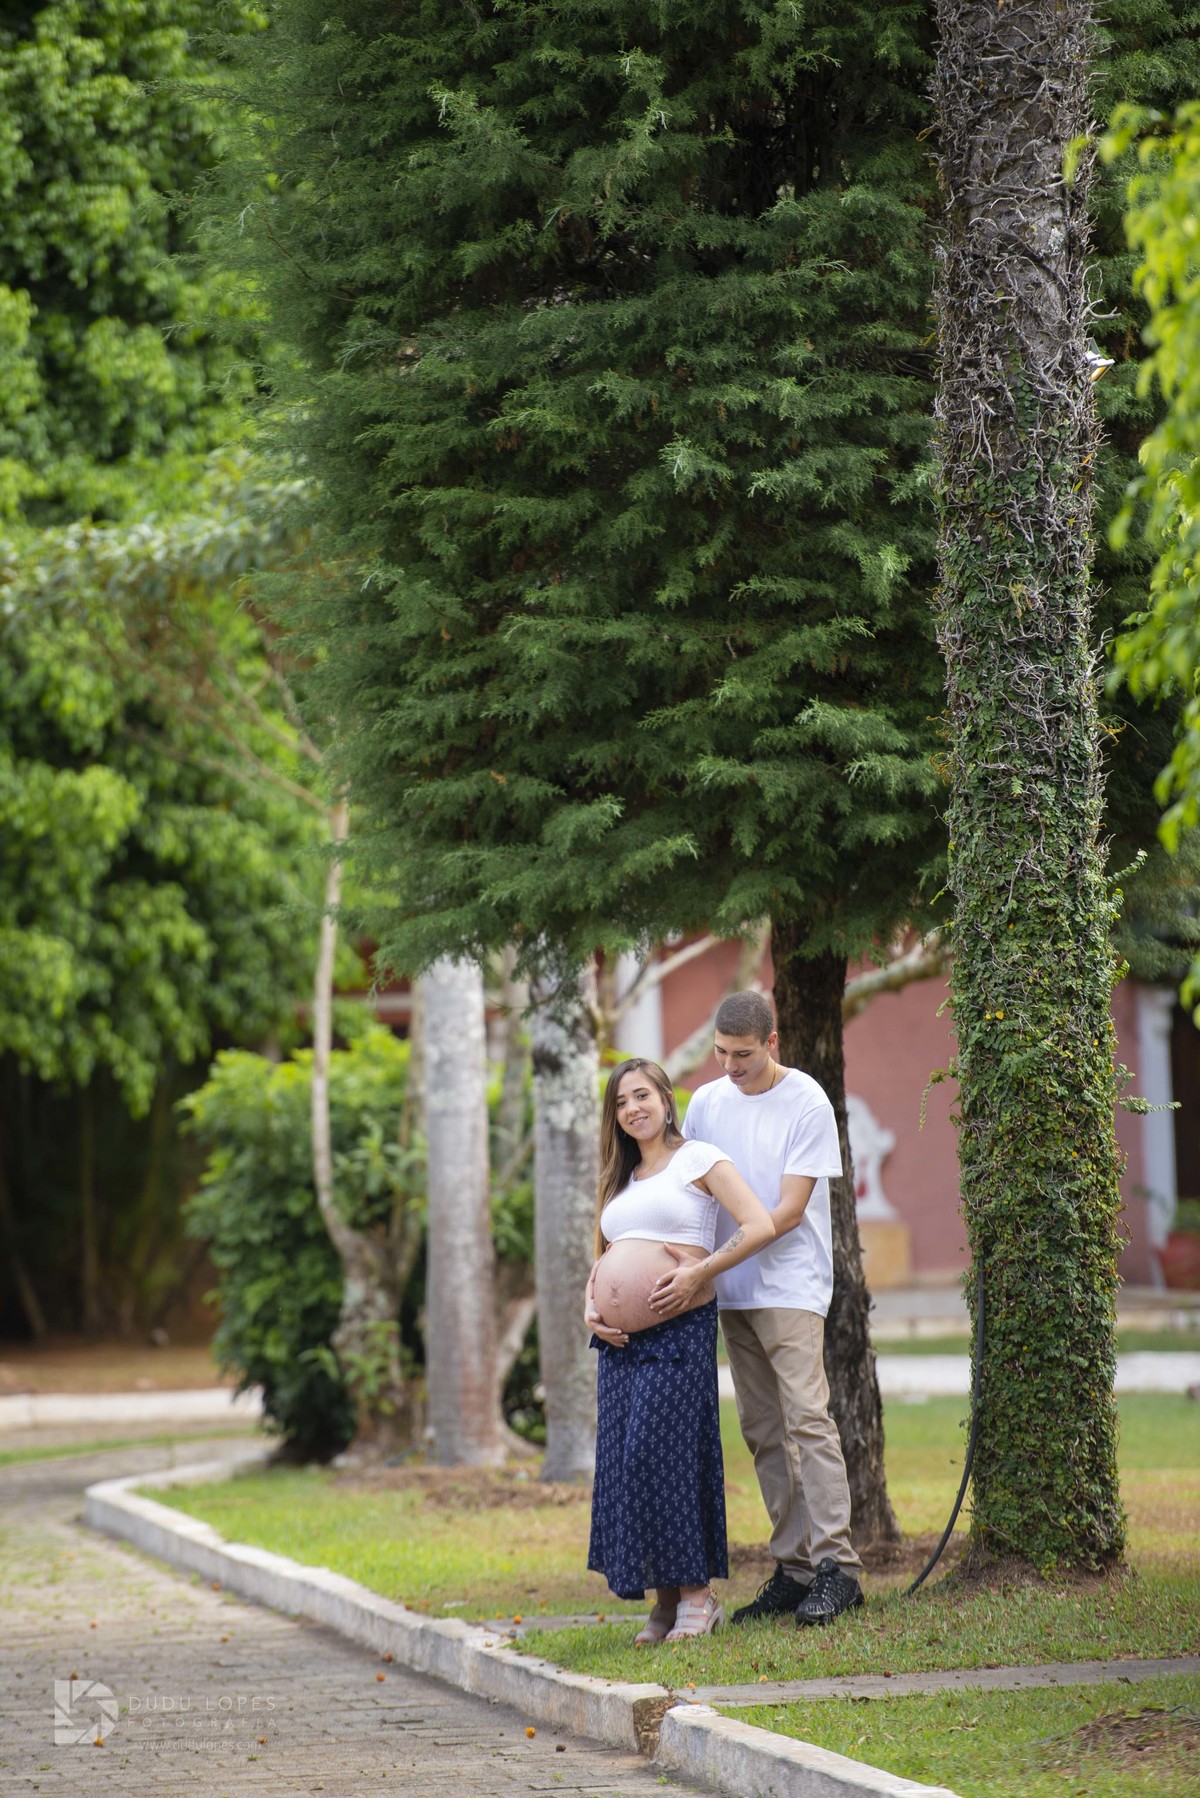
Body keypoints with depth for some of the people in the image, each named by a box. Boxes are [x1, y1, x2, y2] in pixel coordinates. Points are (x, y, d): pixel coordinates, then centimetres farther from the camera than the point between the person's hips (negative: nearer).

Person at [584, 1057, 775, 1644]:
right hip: (620, 1339, 7)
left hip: (679, 1328, -7)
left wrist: (698, 1272, -16)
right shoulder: (618, 1181, 22)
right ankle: (665, 1600, 9)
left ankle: (697, 1594, -2)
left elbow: (760, 1225, -9)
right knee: (622, 1461, 2)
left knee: (665, 1455, -11)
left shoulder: (698, 1158, 2)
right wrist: (590, 1307, 6)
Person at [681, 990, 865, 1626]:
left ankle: (836, 1566, -16)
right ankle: (793, 1568, 9)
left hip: (789, 1286, -6)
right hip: (732, 1293, 6)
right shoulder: (706, 1102, 10)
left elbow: (789, 1210, -12)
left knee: (805, 1418, -15)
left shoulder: (806, 1103, -8)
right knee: (763, 1432, 6)